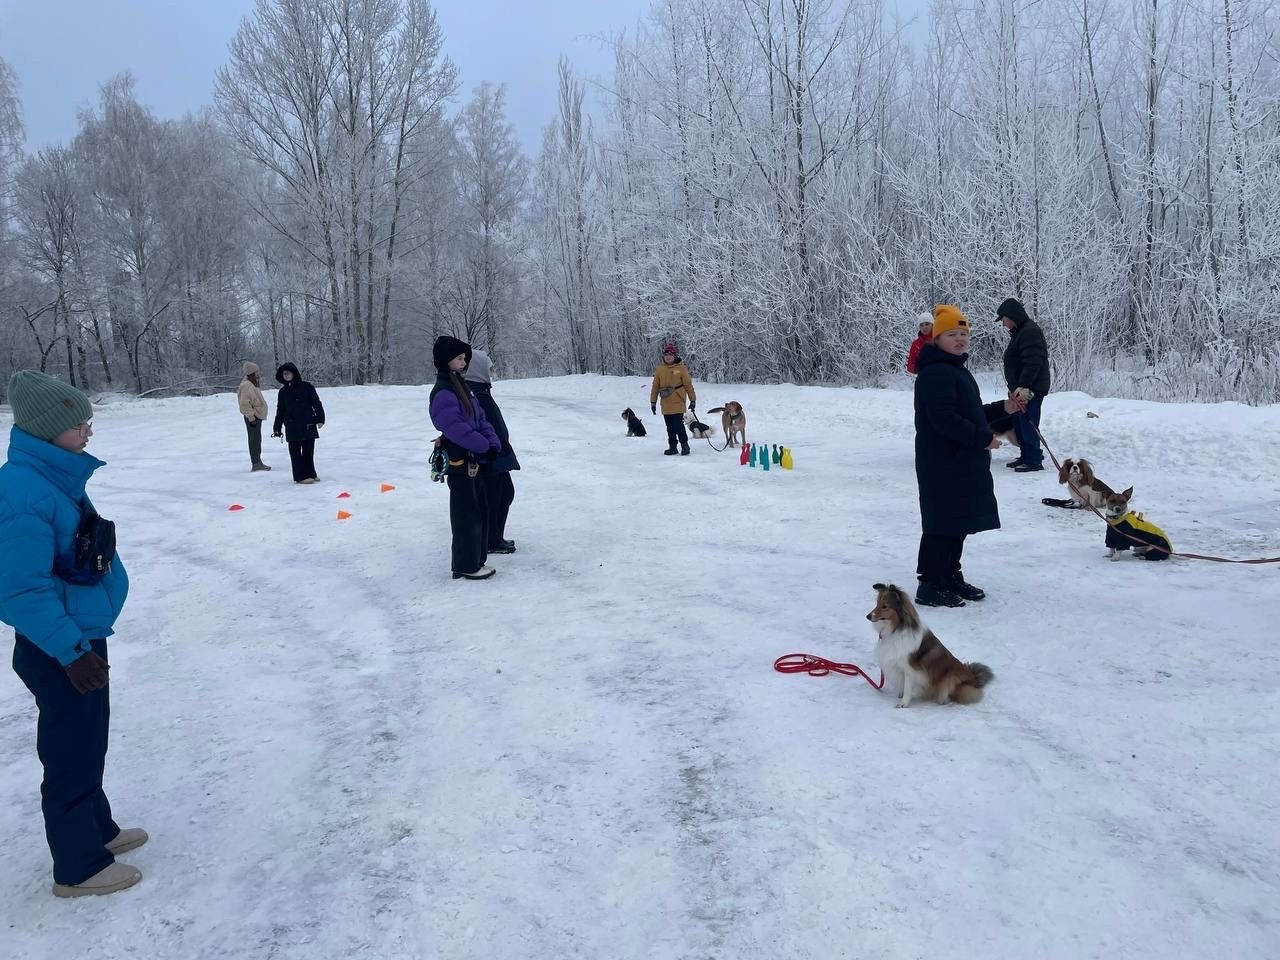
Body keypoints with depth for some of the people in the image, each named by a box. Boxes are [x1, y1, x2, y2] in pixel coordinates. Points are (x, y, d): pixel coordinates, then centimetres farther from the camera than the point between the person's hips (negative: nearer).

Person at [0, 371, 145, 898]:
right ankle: (78, 867, 20)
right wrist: (70, 650, -25)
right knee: (71, 754, 5)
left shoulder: (59, 474, 5)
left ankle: (96, 830, 40)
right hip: (56, 650, -9)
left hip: (83, 634, 9)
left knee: (88, 743, 23)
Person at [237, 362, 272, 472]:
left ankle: (258, 462, 25)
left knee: (257, 440, 16)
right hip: (253, 417, -10)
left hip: (257, 416, 10)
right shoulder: (246, 385, -17)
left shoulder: (253, 384, 16)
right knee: (254, 440, -7)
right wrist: (251, 417, -24)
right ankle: (256, 464, -4)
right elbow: (245, 404, -22)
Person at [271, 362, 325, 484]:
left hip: (308, 425, -1)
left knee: (308, 451, 5)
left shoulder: (306, 387, 2)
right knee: (295, 452, -2)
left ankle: (310, 474, 18)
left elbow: (317, 403, 2)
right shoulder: (283, 392, 10)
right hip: (292, 427, 1)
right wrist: (277, 428, 14)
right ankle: (301, 476, 1)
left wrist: (320, 418, -7)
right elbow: (280, 411, 16)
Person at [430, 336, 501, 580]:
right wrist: (485, 446, -14)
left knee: (480, 512, 16)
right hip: (459, 462, -9)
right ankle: (466, 566, 10)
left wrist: (493, 444, -6)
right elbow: (458, 429, -24)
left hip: (474, 460, 9)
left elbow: (480, 420, 8)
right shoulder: (442, 394, -18)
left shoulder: (462, 387, 12)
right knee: (468, 515, -1)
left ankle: (476, 560, 27)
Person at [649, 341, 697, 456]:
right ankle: (672, 447, 20)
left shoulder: (681, 368, -3)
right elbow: (655, 386, 11)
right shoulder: (660, 369, 6)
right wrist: (653, 402, 11)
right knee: (670, 428, 11)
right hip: (666, 405, 4)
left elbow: (688, 385, 0)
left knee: (678, 425, -9)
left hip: (678, 403, -4)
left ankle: (684, 445, 6)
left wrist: (692, 400, 1)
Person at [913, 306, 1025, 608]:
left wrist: (1002, 408, 14)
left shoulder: (957, 370, 18)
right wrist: (982, 438, -21)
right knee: (942, 522, -8)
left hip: (963, 462, 10)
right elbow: (943, 419, -25)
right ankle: (929, 585, -2)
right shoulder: (936, 373, -16)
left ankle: (951, 576, 26)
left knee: (959, 521, 15)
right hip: (943, 463, -10)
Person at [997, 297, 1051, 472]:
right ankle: (1025, 456, 25)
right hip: (1020, 387, 11)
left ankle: (1034, 461, -2)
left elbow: (1033, 362, -25)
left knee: (1028, 423, -8)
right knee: (1018, 422, 16)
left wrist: (1024, 386, -30)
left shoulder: (1030, 331, -15)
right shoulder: (1019, 332, 18)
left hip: (1031, 388, -11)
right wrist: (1015, 387, 18)